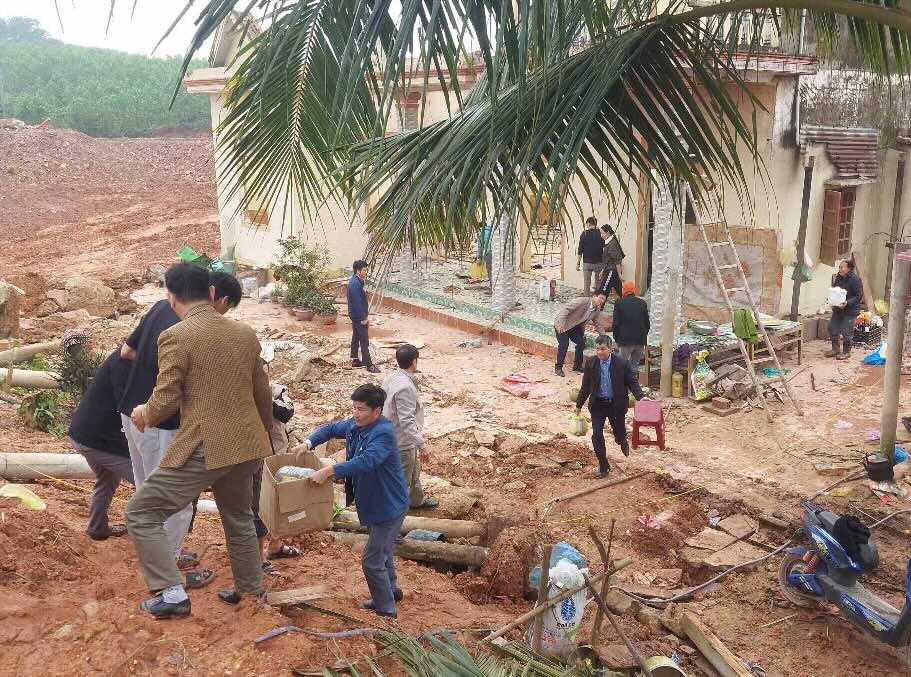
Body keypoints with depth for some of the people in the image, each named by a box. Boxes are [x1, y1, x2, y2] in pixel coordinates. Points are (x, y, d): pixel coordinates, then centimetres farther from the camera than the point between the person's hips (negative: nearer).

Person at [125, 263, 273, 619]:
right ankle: (251, 590, 39)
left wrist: (144, 415, 11)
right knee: (239, 519, 27)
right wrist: (263, 435, 31)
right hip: (246, 446, 7)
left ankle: (172, 594, 3)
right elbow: (263, 394, 15)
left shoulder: (176, 337, -12)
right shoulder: (246, 334, 6)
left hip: (202, 448, -7)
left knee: (141, 513, 7)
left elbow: (166, 400, -12)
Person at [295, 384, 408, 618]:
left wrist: (328, 471, -43)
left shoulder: (383, 433, -28)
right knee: (382, 551, 26)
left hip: (388, 506, -10)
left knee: (372, 560, -3)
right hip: (373, 503, 10)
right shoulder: (355, 425, 0)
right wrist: (308, 443, 0)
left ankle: (386, 610, 12)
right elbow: (331, 429, 17)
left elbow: (365, 461, -42)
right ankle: (391, 591, 46)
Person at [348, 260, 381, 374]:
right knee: (364, 340, -6)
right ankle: (368, 364, -3)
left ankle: (355, 360, 27)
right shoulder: (355, 284, -23)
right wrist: (363, 318, -21)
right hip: (359, 316, -11)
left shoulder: (357, 281, 9)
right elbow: (357, 302, -25)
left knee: (356, 337, 17)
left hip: (355, 316, 11)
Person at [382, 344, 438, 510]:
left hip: (393, 435, 10)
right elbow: (406, 422, -31)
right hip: (403, 442, -10)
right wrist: (422, 445, -27)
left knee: (414, 472, 28)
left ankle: (417, 500, 48)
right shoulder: (405, 387, -31)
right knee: (402, 480, 7)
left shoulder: (392, 378, -1)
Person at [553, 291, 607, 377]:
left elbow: (598, 325, 11)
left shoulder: (597, 310, -2)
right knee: (564, 345, -14)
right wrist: (561, 324, -34)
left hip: (575, 327, 8)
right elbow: (565, 309, -29)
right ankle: (558, 368, 0)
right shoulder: (582, 301, -26)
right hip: (562, 324, -7)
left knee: (581, 343, -1)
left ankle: (577, 366, 17)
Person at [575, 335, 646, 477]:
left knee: (619, 434, 12)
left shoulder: (622, 363, -12)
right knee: (597, 436, -2)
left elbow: (632, 382, -7)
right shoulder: (590, 363, -6)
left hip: (616, 405, -1)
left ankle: (623, 442, 52)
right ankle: (603, 467, 14)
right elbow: (586, 386, 4)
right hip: (597, 404, 1)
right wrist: (579, 404, 8)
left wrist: (641, 397, -23)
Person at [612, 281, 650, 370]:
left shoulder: (619, 303, -4)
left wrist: (616, 337, 7)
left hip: (626, 340, -4)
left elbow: (616, 323, -4)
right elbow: (647, 323, 9)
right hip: (640, 340, 4)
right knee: (635, 365, 13)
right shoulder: (642, 303, 6)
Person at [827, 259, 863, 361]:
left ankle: (846, 352, 12)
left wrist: (847, 303, -28)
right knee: (832, 328, 10)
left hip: (850, 310, -8)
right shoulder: (838, 278, 6)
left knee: (846, 331, -3)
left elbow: (859, 296, -17)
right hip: (837, 308, 8)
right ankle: (835, 349, 25)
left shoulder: (855, 280, -16)